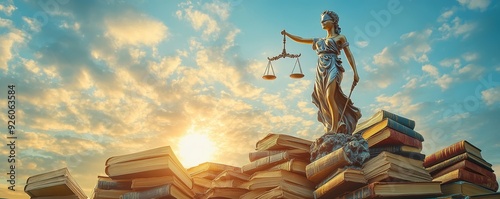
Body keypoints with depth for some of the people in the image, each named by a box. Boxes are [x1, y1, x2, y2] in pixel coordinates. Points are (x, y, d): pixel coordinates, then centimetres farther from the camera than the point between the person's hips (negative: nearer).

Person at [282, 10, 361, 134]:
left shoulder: (340, 38, 11)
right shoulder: (319, 40, 25)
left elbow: (349, 55, 5)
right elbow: (300, 40, 27)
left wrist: (355, 72, -4)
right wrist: (287, 34, 17)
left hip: (332, 68, -6)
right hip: (320, 71, 6)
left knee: (330, 97, -24)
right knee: (323, 101, -3)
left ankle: (334, 128, -22)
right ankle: (331, 127, 2)